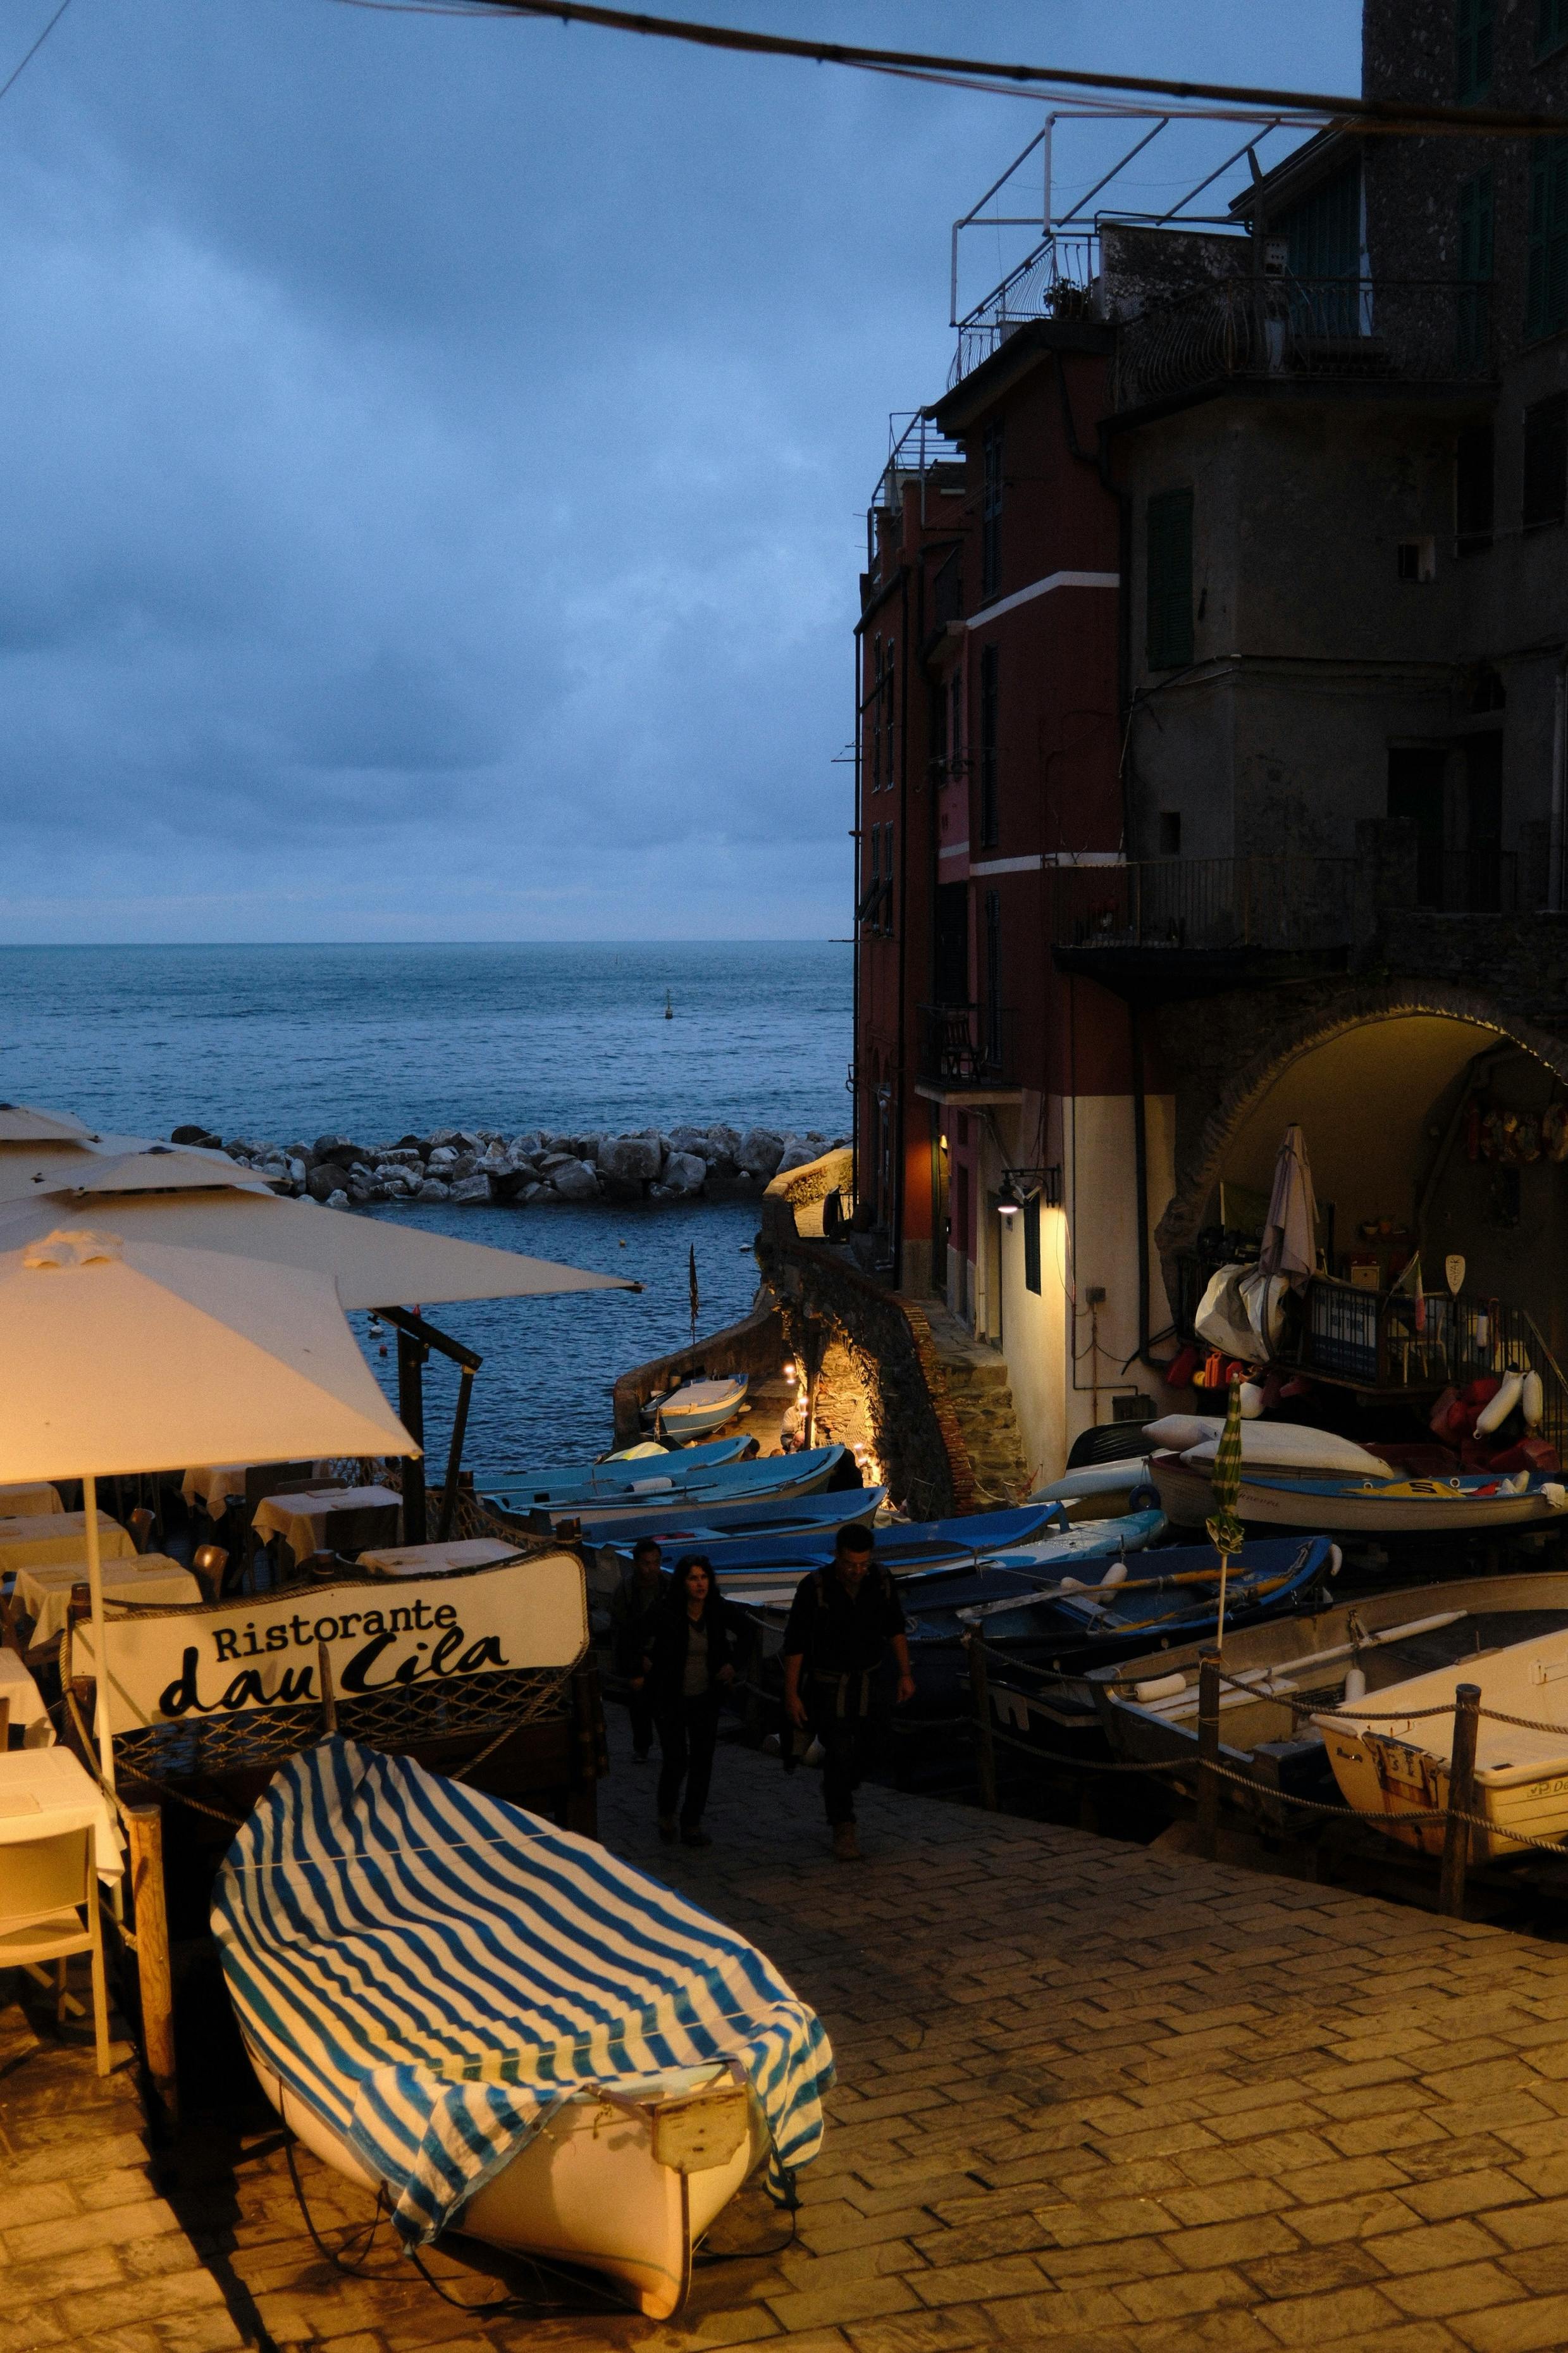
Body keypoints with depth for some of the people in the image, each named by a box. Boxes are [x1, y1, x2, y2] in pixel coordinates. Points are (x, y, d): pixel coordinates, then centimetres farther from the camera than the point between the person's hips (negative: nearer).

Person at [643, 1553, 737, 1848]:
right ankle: (666, 1813, 21)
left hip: (706, 1698, 4)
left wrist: (729, 1665, -4)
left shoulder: (719, 1612, -3)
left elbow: (728, 1644, 13)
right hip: (671, 1699, -4)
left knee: (702, 1761, 3)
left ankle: (692, 1823, 15)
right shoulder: (666, 1615, -14)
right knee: (676, 1760, -7)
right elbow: (651, 1654, -1)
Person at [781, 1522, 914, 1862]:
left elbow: (895, 1629, 8)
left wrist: (905, 1674, 6)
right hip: (827, 1684, -4)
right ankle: (843, 1828, 5)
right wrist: (791, 1694, -11)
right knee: (839, 1754, -8)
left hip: (868, 1681, 4)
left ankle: (835, 1792, 41)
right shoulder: (814, 1588, -19)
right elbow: (795, 1645, -12)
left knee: (865, 1751, 11)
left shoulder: (881, 1582, -8)